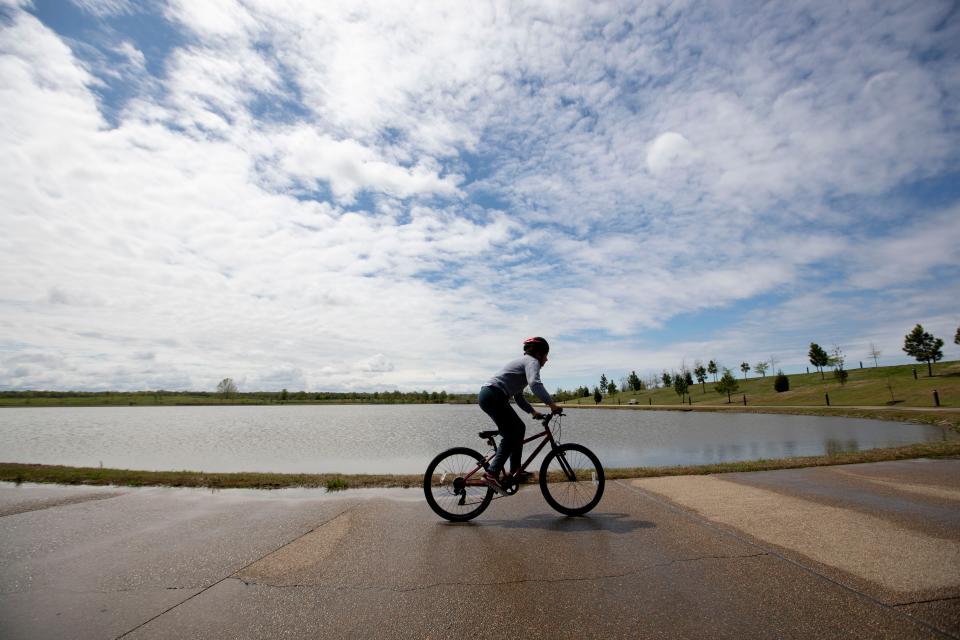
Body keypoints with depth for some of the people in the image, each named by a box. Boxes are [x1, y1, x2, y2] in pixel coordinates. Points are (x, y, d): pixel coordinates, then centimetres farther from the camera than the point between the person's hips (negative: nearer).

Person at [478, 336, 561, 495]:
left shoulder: (523, 361, 27)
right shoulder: (532, 361, -1)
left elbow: (518, 396, 29)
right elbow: (535, 384, -24)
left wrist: (533, 411, 22)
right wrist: (551, 404, -22)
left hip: (488, 395, 10)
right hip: (493, 395, -10)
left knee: (519, 428, 16)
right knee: (511, 435, -9)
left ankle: (515, 471, 21)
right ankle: (491, 474, -14)